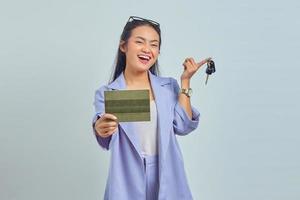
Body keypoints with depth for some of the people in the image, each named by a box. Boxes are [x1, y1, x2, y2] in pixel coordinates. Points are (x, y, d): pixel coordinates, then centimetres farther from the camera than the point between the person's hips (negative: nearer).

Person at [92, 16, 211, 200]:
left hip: (167, 178, 2)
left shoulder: (169, 86, 5)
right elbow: (107, 142, -15)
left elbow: (183, 127, -5)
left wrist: (186, 82, -5)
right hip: (129, 180, -1)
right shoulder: (106, 93, -2)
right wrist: (101, 128, -38)